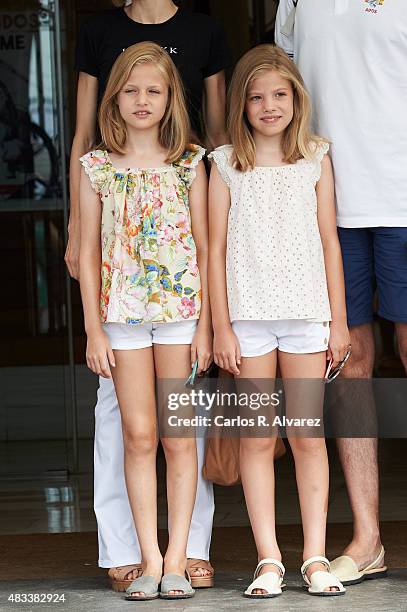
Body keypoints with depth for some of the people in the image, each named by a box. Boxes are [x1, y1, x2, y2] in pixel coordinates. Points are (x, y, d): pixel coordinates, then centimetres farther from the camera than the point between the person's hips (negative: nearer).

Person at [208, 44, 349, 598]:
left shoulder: (315, 159, 6)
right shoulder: (226, 165, 4)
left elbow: (329, 242, 7)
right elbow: (216, 247, 3)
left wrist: (338, 319, 4)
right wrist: (221, 326, -2)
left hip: (307, 313, 0)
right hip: (247, 315, 0)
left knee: (308, 436, 2)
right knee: (256, 438, 2)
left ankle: (315, 556, 8)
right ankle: (268, 559, 7)